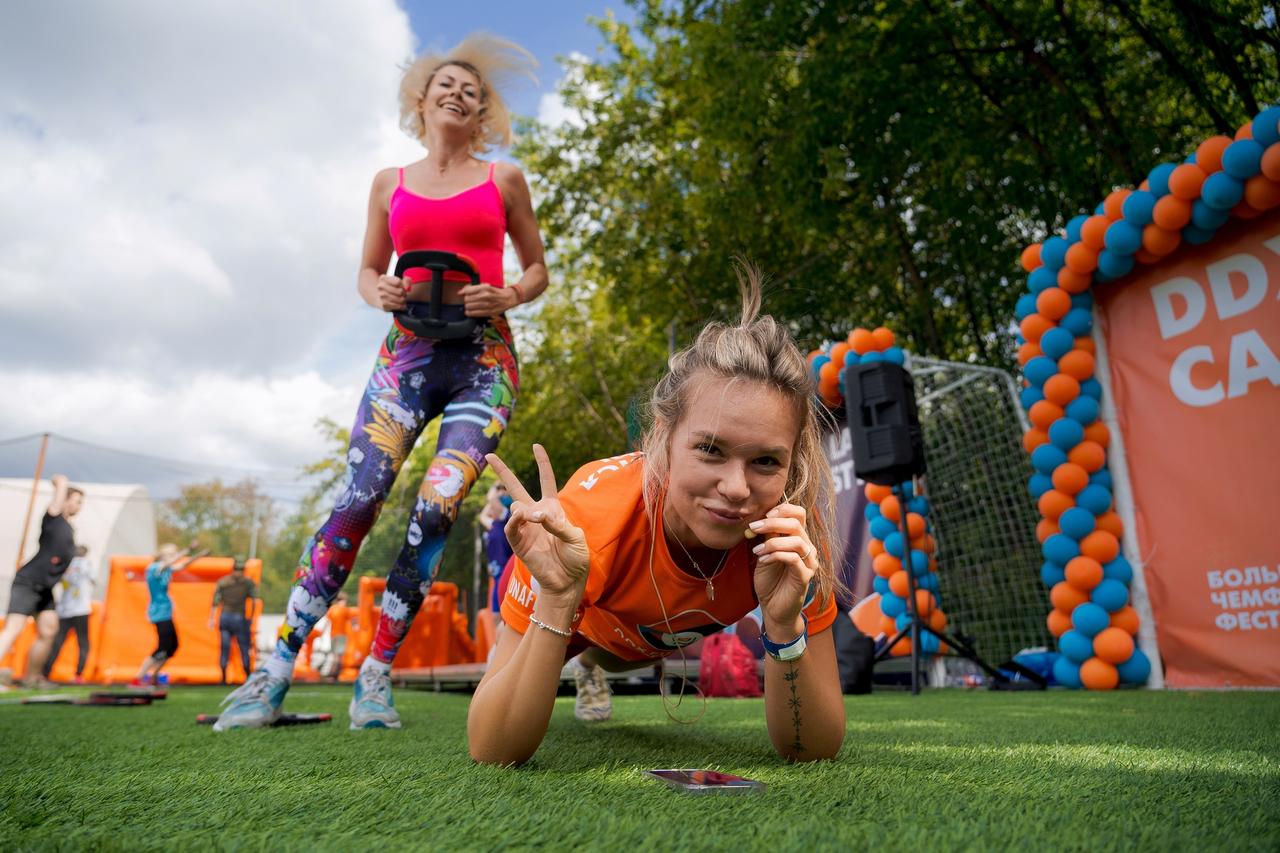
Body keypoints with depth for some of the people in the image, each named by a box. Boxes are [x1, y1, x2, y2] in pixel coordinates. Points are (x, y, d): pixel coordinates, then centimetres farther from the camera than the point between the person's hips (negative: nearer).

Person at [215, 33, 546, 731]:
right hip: (408, 352, 1)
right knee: (357, 499, -12)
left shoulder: (502, 180, 13)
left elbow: (537, 269, 15)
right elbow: (368, 271, 21)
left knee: (436, 507, -14)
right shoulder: (390, 184, 17)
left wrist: (509, 297, -6)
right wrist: (380, 294, -3)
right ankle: (275, 671, -5)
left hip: (483, 357, -1)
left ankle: (376, 673, -2)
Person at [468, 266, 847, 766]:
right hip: (557, 607, -3)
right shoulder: (590, 514, -44)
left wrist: (785, 623, -48)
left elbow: (814, 751, -31)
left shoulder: (793, 527, -37)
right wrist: (558, 600, -53)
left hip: (653, 637, 3)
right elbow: (491, 753, -39)